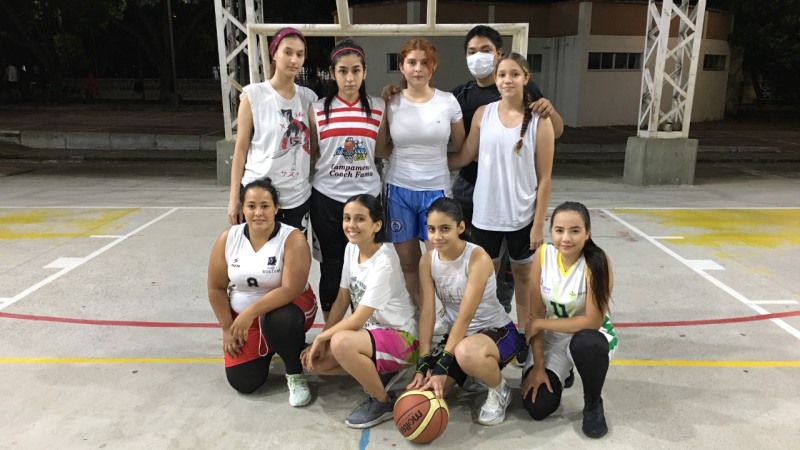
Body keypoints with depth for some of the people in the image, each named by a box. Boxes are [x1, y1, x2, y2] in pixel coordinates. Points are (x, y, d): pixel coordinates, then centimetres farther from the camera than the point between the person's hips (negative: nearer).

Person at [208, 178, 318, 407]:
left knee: (279, 321, -39)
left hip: (285, 307, -3)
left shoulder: (293, 239, -22)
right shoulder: (228, 238, -10)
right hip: (241, 316, 4)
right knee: (242, 382, -6)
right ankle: (265, 349, 29)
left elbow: (290, 290, -28)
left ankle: (295, 375, -8)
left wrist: (251, 312, -32)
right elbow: (216, 288, -2)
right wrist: (228, 329, -2)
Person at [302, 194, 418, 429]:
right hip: (370, 332, 8)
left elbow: (358, 319, -23)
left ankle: (384, 402, -10)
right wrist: (321, 340, -3)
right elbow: (342, 300, 3)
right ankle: (380, 373, 11)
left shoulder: (384, 262, -25)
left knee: (341, 343, -34)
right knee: (314, 360, -5)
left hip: (400, 337, -8)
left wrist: (321, 338, -12)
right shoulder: (351, 248, -2)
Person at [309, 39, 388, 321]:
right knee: (332, 266, 10)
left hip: (367, 196, 1)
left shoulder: (379, 108, 3)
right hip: (327, 198, 0)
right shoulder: (318, 110, 1)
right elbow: (311, 153, 7)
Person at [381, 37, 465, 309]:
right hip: (399, 190, 1)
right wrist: (405, 160, -1)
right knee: (408, 262, 9)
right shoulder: (391, 102, -2)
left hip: (436, 190, 0)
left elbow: (461, 148, 8)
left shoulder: (448, 102, -2)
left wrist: (435, 163, -2)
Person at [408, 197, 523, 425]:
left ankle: (500, 390, -7)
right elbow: (427, 311, -11)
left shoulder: (478, 258, -25)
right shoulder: (427, 261, -7)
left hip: (498, 332, -6)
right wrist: (423, 364, -20)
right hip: (459, 335, 6)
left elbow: (466, 315, -28)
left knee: (466, 353, -42)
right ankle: (467, 373, 20)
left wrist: (441, 365, -30)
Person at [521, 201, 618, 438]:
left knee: (585, 343, -39)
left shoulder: (598, 262, -25)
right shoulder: (542, 255, -15)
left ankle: (593, 403, -8)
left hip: (590, 337, -2)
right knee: (536, 407, -13)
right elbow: (536, 315, -11)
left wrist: (540, 324, -19)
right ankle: (561, 372, 21)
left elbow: (592, 321, -25)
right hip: (552, 340, 3)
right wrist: (538, 366, -12)